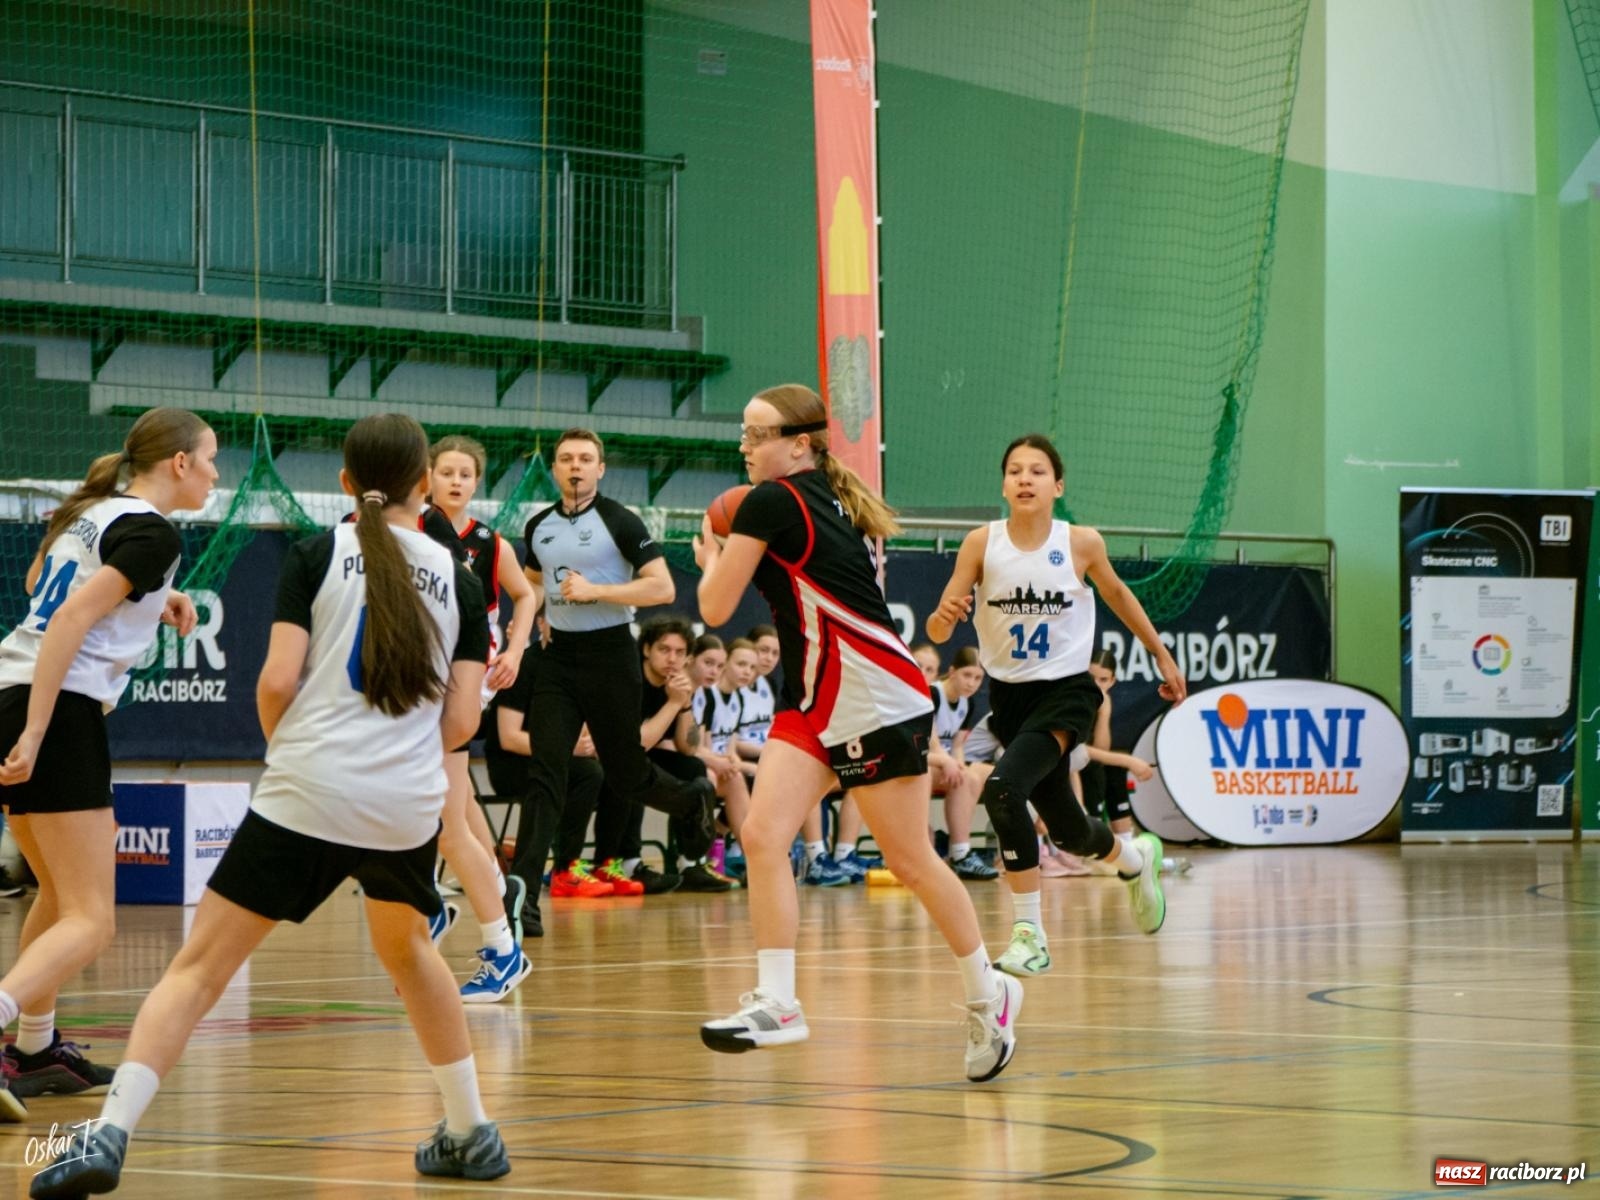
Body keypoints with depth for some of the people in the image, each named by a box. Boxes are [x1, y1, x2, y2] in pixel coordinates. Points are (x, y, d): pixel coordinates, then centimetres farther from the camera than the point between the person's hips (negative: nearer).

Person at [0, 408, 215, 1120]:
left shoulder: (93, 510, 17)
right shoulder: (152, 533, -8)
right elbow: (71, 619, -20)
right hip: (59, 712, -9)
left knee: (60, 893, 27)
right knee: (90, 924, -11)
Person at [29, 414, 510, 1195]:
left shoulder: (317, 556, 3)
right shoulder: (458, 580, 10)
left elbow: (278, 680, -5)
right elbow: (461, 720, 7)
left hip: (306, 797, -3)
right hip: (408, 809, 3)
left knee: (199, 967, -1)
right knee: (406, 950, 30)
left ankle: (110, 1136, -16)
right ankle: (471, 1137, 34)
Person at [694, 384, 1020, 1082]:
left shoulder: (770, 502, -13)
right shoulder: (825, 500, 12)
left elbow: (716, 608, -9)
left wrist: (711, 558, 11)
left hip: (877, 699, -9)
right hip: (814, 702, 9)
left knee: (910, 861, 2)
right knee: (761, 835, -6)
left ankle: (988, 993, 17)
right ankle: (776, 1003, -8)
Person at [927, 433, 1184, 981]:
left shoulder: (1081, 543, -10)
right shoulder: (982, 543, -9)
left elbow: (1116, 594, 11)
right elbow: (938, 630, -12)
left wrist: (1162, 655, 20)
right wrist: (944, 616, -36)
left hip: (1066, 691, -3)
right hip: (1009, 695, 3)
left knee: (1003, 789, -28)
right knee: (1067, 831, 15)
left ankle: (1029, 933, -18)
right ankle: (1135, 858, 50)